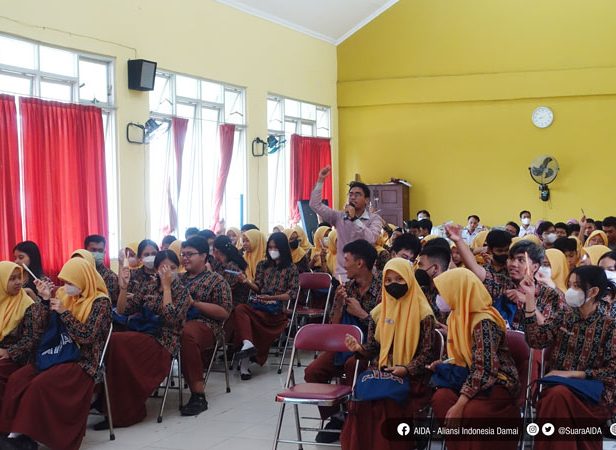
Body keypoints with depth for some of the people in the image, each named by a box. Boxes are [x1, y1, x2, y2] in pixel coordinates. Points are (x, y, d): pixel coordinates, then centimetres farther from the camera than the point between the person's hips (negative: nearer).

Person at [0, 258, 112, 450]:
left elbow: (87, 336, -17)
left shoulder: (100, 302, -9)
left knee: (40, 385, -29)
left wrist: (64, 312, -19)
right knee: (17, 379, -17)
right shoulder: (65, 295, 10)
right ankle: (19, 433, -17)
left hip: (83, 361, -7)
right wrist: (46, 299, 2)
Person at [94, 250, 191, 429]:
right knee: (109, 342, -27)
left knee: (118, 342, -30)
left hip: (164, 342, -4)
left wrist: (166, 286, -12)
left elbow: (171, 318, -13)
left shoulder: (181, 291, 4)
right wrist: (123, 286, -5)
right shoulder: (147, 288, 16)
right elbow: (123, 311, 9)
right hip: (143, 337, 4)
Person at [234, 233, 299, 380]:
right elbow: (258, 288, 16)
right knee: (239, 309, -34)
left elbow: (292, 293, 1)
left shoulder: (291, 268, 10)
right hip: (259, 305, 4)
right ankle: (247, 344, -52)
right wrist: (248, 282, -6)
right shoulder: (263, 265, 22)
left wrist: (272, 298, -13)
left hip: (277, 309, -4)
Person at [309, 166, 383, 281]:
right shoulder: (339, 217, 7)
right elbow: (315, 205, 2)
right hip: (342, 273, 2)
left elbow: (371, 239, -19)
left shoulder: (374, 219, 0)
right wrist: (320, 180, -4)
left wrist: (354, 219, -21)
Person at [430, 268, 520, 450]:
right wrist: (443, 364, 3)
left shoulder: (484, 322, -21)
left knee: (471, 410, -36)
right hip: (473, 379, 8)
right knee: (440, 397, -21)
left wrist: (460, 404, -31)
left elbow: (484, 370, -26)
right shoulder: (461, 316, 8)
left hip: (498, 383, -8)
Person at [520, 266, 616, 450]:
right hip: (558, 386, 3)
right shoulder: (563, 318, 11)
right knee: (556, 396, -33)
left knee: (559, 395, -34)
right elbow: (535, 340, -3)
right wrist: (530, 297, -7)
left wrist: (571, 374, -14)